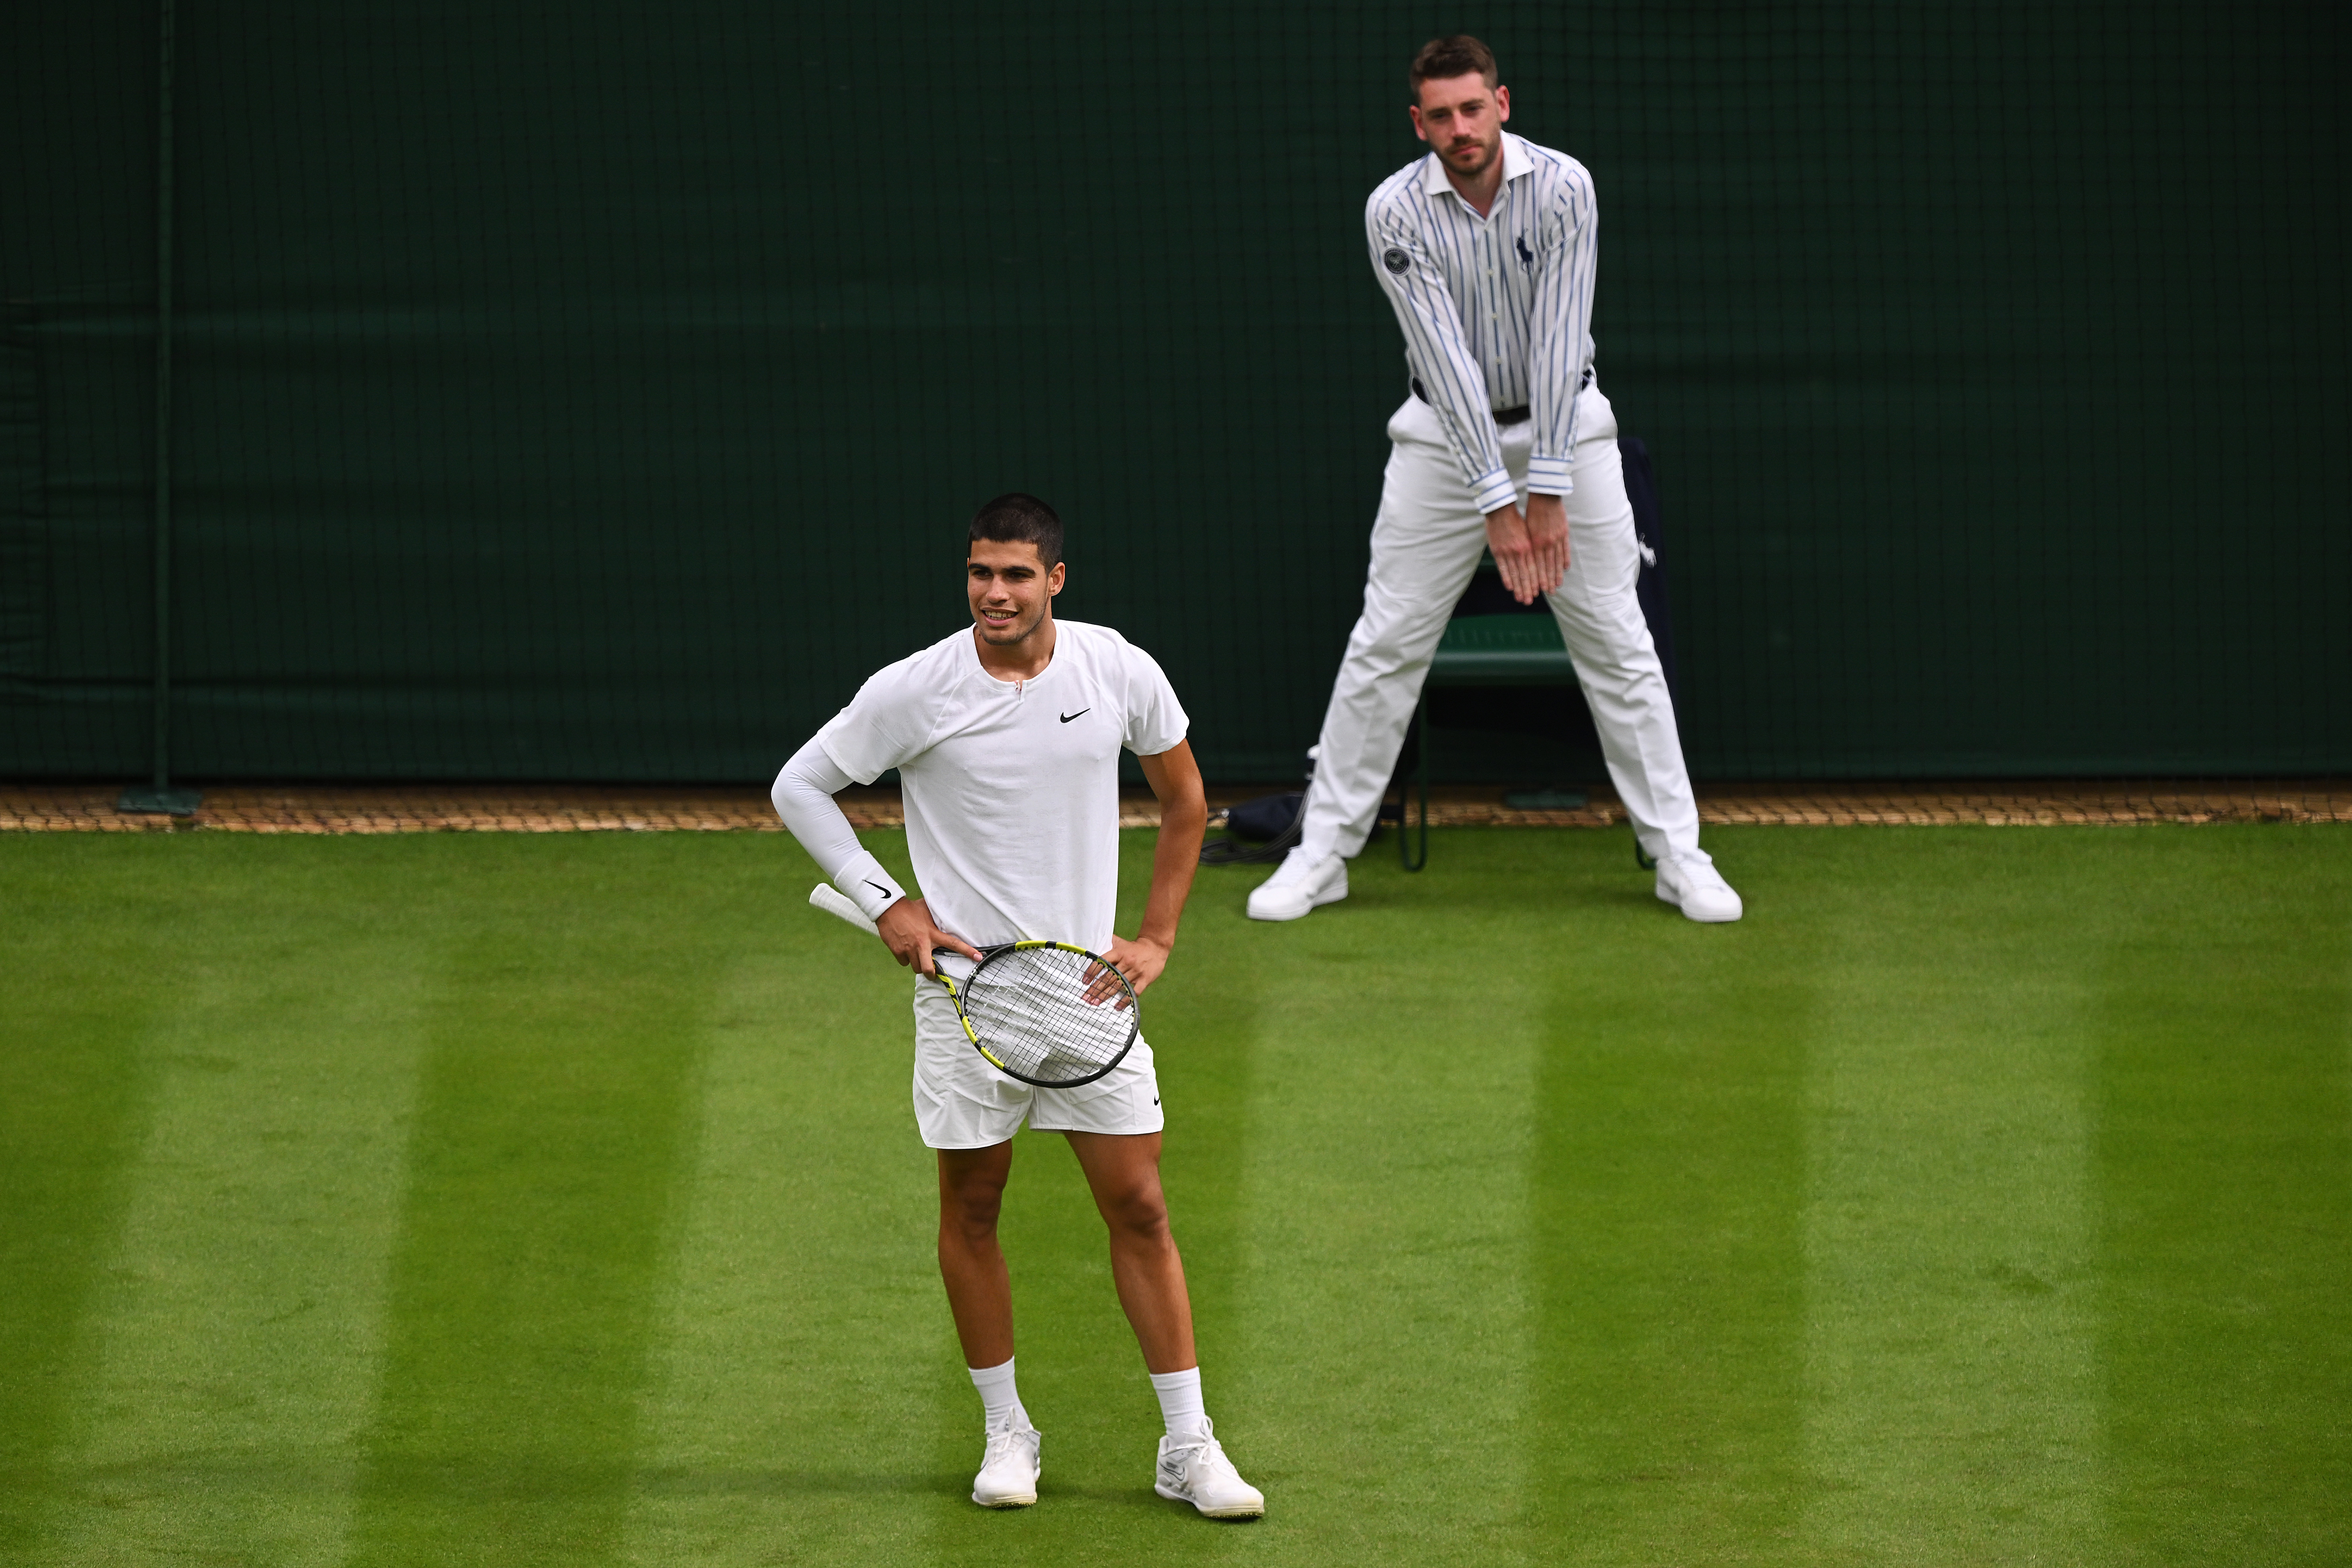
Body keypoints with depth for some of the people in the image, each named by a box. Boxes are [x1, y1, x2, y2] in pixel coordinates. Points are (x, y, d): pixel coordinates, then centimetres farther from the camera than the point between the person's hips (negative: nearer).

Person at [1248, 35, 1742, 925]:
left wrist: (1548, 493, -24)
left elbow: (1559, 342, -21)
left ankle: (1678, 854, 5)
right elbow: (1446, 358, -22)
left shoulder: (1562, 188, -18)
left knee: (1618, 644, -2)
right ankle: (1322, 854, 5)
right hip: (1447, 433, 0)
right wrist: (1496, 504, -26)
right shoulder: (1396, 210, -18)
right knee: (1386, 644, -2)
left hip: (1563, 420, 0)